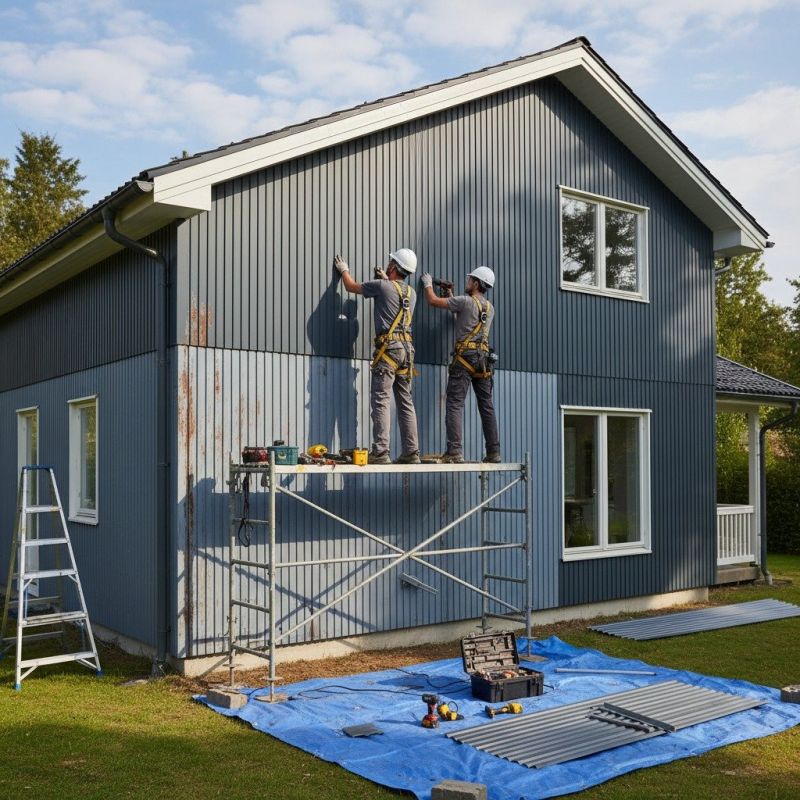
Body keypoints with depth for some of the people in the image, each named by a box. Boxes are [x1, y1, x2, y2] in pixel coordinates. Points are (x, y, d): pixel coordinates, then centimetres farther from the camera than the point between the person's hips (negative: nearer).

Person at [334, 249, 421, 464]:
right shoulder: (411, 293, 16)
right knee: (405, 402, 8)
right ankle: (411, 452, 7)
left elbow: (351, 286, 11)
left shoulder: (382, 286, -3)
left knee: (381, 400, -9)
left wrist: (344, 270, 30)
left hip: (388, 347, -7)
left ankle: (380, 452, -15)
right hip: (407, 348, 7)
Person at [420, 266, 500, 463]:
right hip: (484, 358, 7)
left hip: (465, 356, -6)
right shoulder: (490, 308, 17)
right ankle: (493, 453, 10)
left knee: (455, 404, -8)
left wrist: (428, 283, 21)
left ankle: (455, 452, -16)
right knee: (487, 405, 9)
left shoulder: (465, 301, -5)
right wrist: (451, 294, 40)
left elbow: (434, 301, 1)